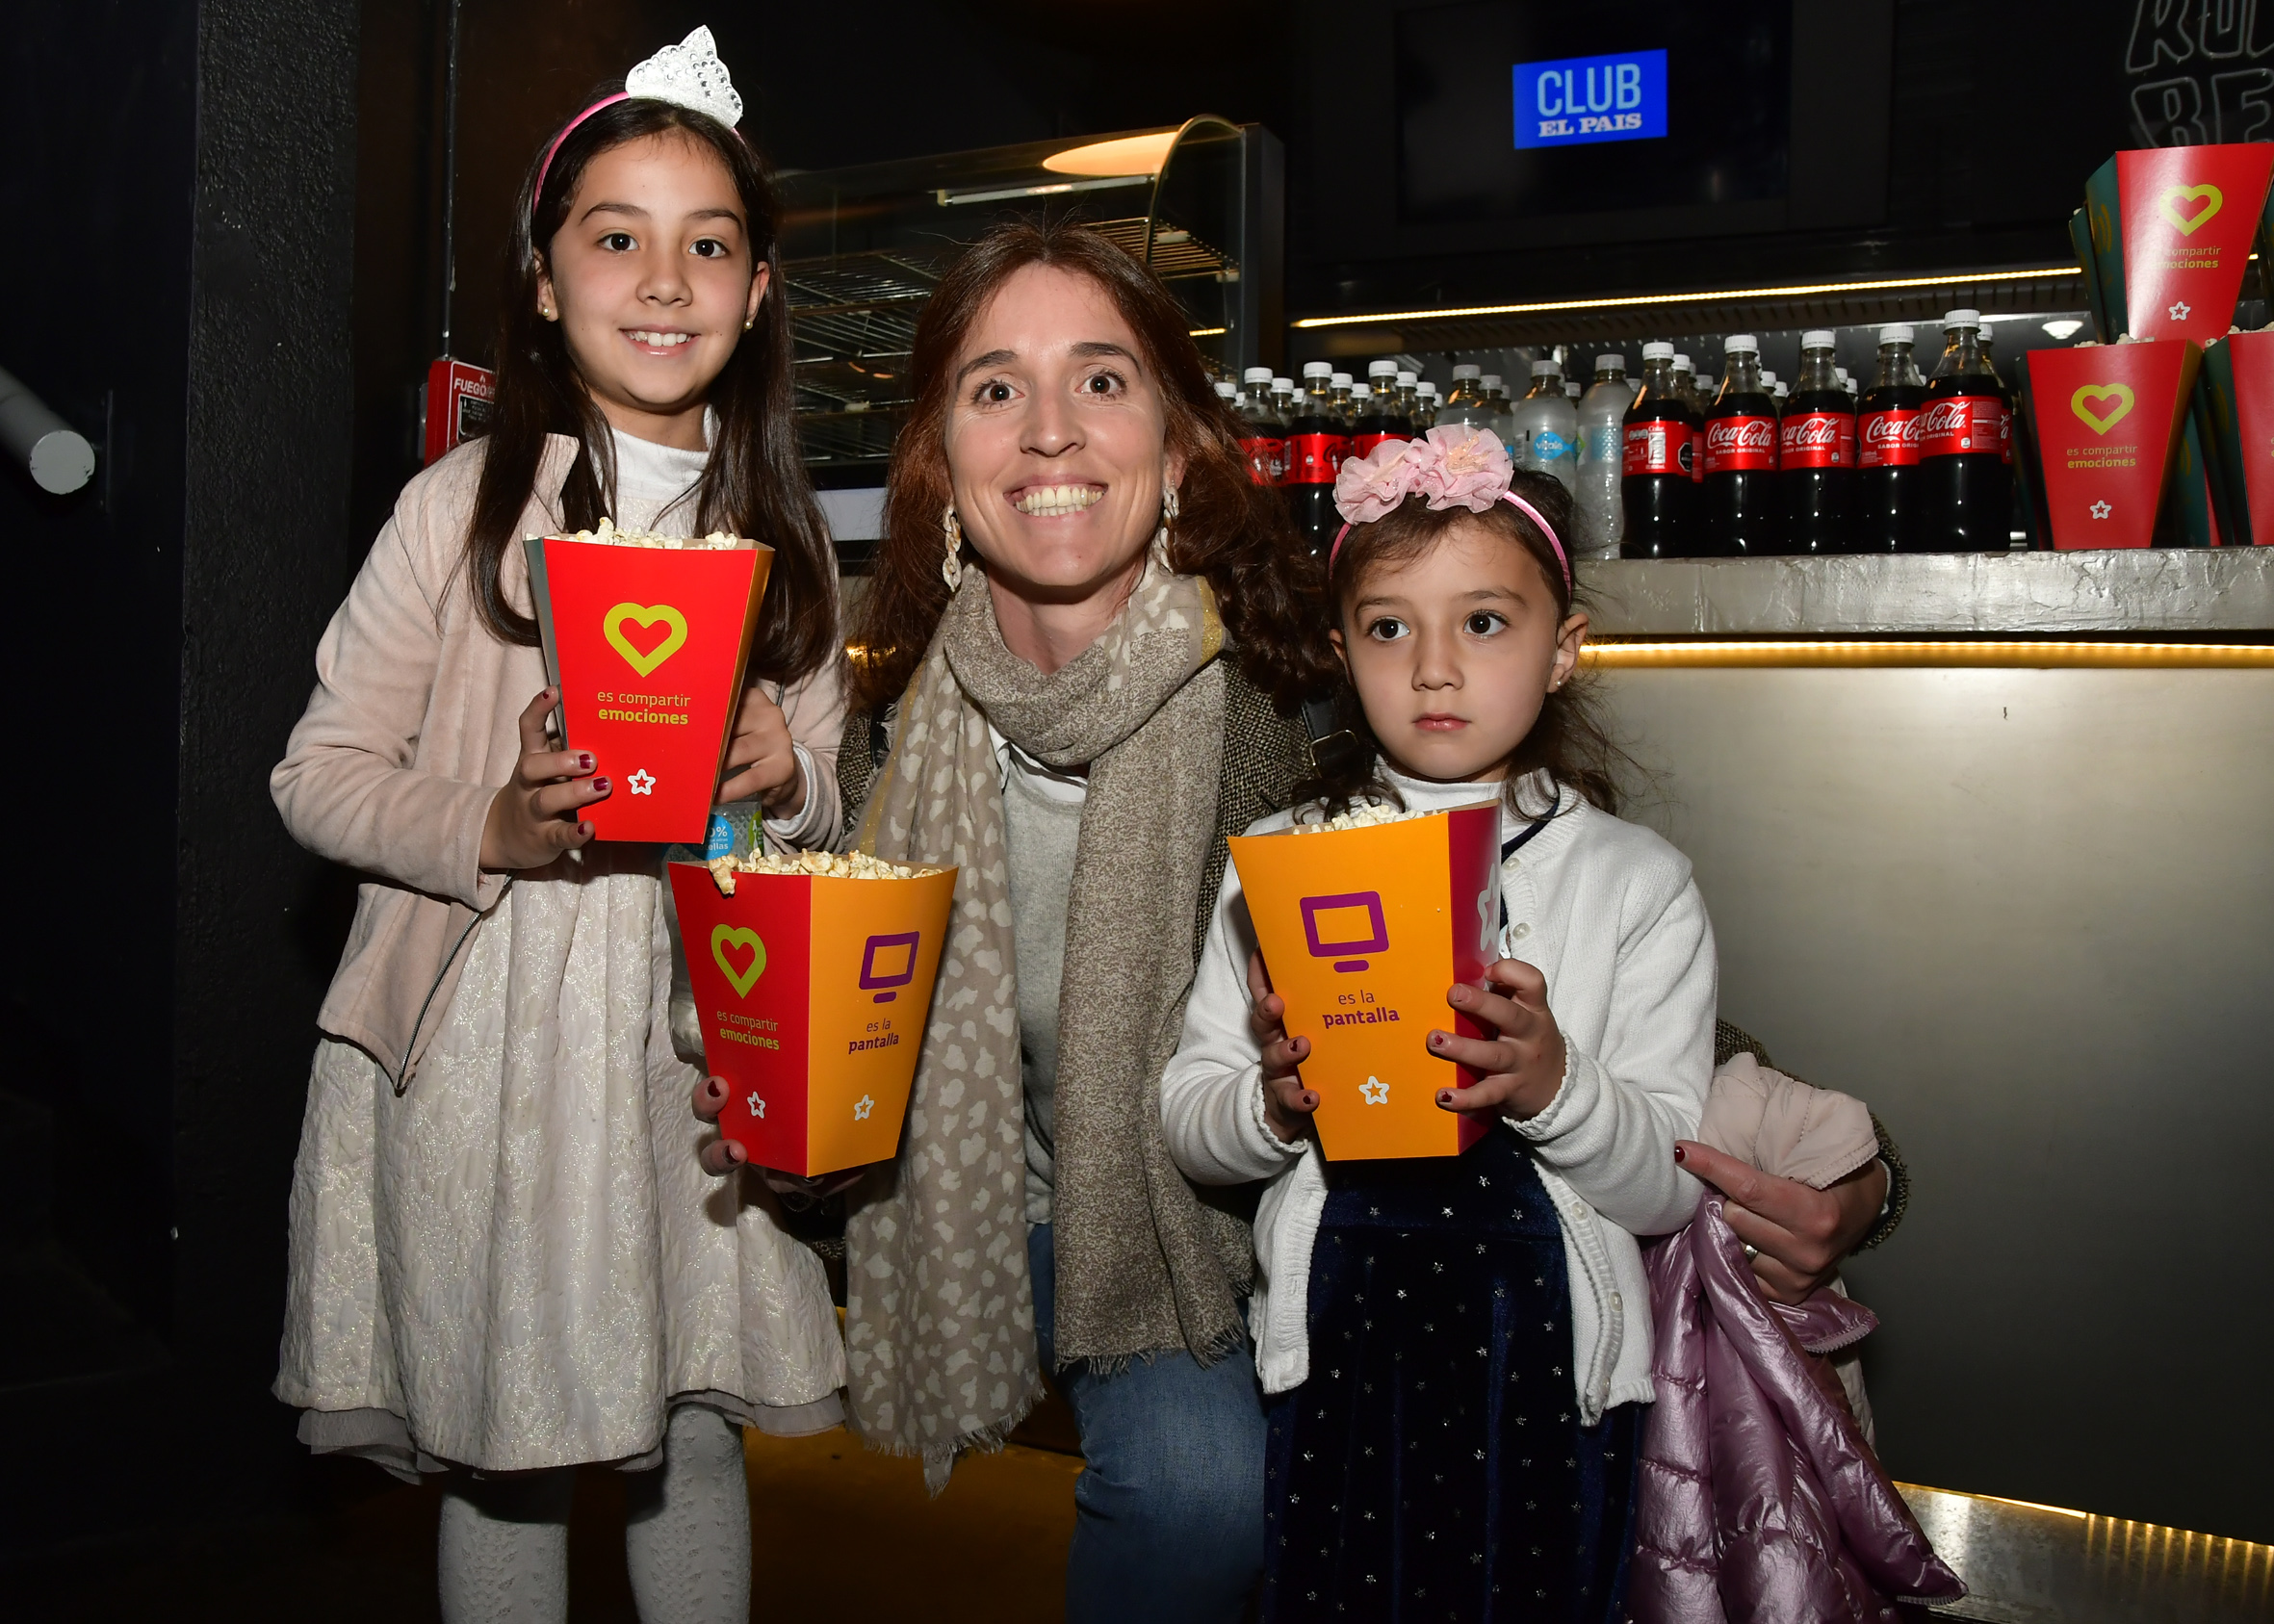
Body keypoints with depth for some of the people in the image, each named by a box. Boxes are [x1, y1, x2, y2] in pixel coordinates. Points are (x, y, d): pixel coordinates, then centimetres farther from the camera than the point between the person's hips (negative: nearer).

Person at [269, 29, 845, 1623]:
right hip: (484, 1046, -2)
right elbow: (319, 772, -2)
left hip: (704, 1045, 3)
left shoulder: (783, 531, 7)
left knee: (697, 1432, 12)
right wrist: (494, 830, -19)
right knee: (502, 1455, 9)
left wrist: (788, 779, -10)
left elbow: (825, 809, 13)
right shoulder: (461, 507, -4)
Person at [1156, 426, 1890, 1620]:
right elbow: (1183, 1118, 1)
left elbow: (1670, 1185, -7)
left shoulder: (1639, 883, -3)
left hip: (1550, 1365, -1)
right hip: (1337, 1357, 1)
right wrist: (1273, 1106, -19)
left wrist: (1555, 1083, -24)